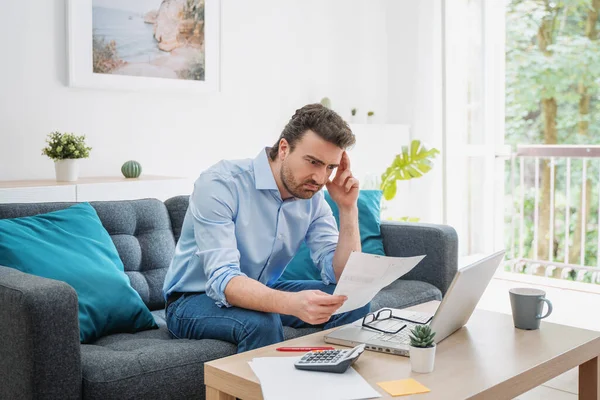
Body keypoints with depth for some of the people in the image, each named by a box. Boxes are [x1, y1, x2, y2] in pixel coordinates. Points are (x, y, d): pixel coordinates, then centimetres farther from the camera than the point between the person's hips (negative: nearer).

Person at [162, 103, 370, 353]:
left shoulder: (312, 197, -6)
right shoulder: (220, 184, -25)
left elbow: (343, 277, -10)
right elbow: (223, 280, -35)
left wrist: (348, 209, -21)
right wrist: (292, 303, -52)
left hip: (261, 294, 6)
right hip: (194, 301, -6)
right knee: (262, 323, -36)